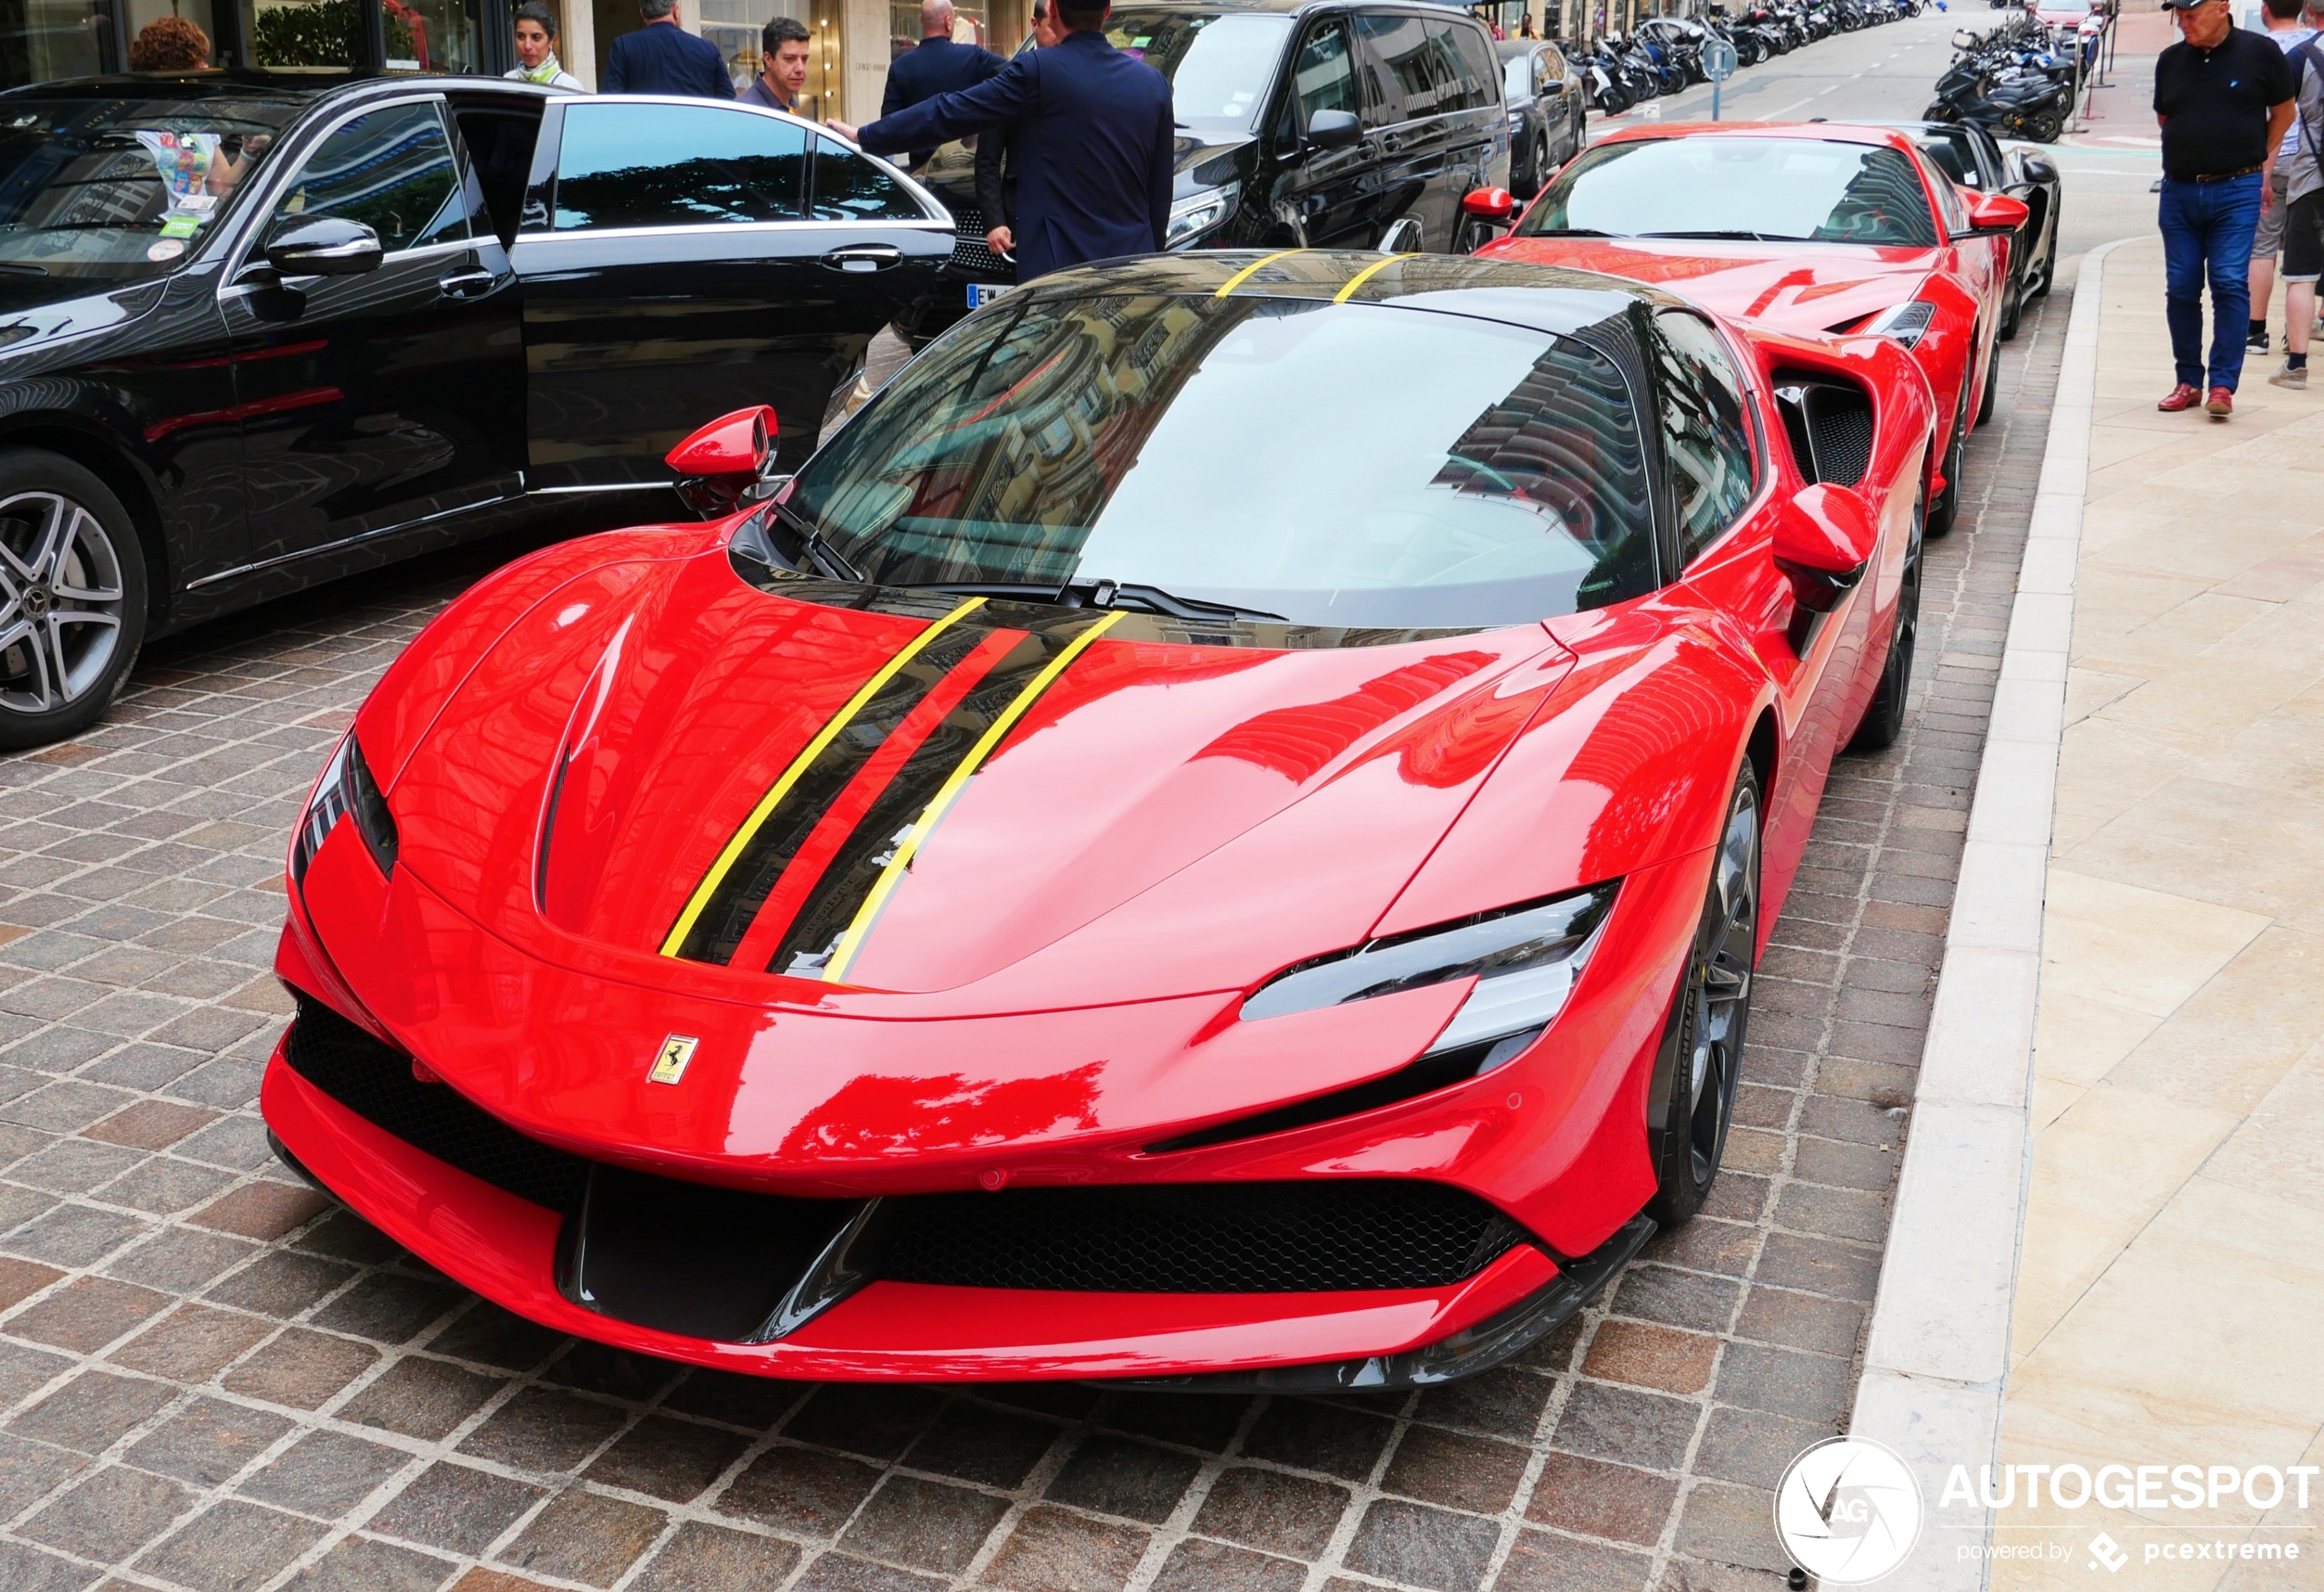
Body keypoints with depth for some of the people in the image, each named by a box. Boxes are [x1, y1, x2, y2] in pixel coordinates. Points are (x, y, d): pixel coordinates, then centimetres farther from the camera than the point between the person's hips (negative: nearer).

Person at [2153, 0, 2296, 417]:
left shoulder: (2259, 52, -2)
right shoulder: (2170, 60, 7)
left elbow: (2282, 112, 10)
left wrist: (2262, 162, 11)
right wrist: (2195, 151, 13)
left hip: (2237, 191, -4)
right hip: (2179, 191, 4)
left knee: (2230, 283, -9)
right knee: (2180, 288, 5)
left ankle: (2223, 384, -6)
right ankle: (2188, 381, 15)